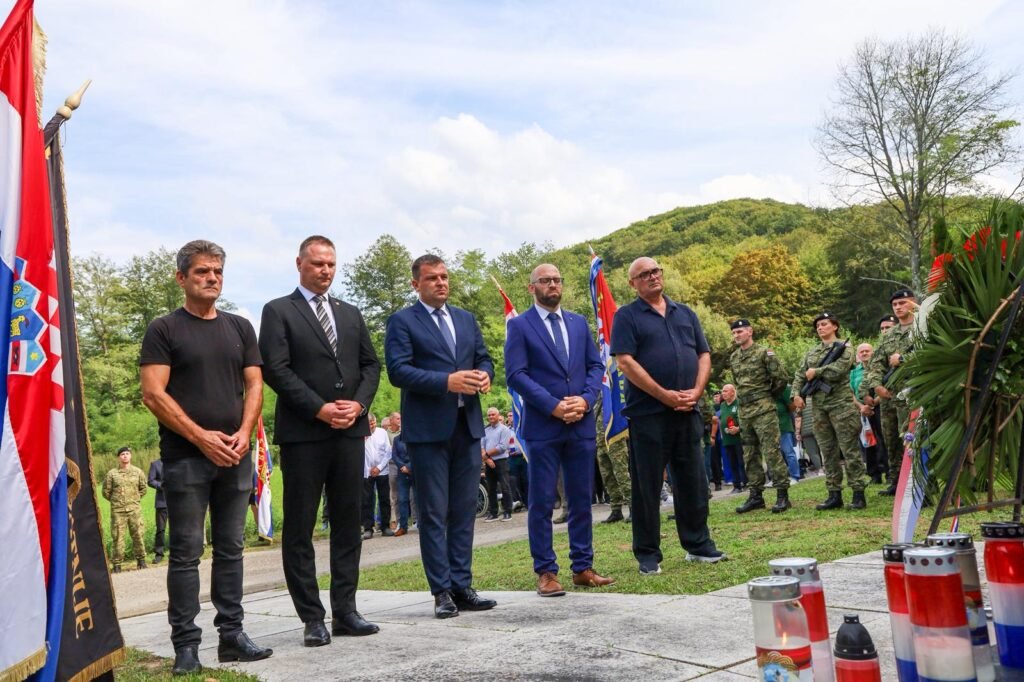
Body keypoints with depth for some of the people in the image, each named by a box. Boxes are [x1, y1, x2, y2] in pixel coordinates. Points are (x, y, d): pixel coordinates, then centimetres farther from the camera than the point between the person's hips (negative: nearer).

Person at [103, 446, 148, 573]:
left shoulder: (138, 472, 6)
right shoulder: (112, 473, 0)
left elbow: (143, 489, 17)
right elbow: (106, 491, 6)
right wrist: (116, 500, 11)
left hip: (135, 509, 1)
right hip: (117, 510, -1)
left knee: (138, 534, 2)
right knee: (117, 536, -1)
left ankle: (141, 560, 15)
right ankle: (117, 563, 6)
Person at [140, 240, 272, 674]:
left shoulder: (239, 327, 13)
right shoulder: (164, 330, 0)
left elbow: (254, 385, 9)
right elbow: (153, 395, -8)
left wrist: (244, 434, -7)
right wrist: (201, 436, -14)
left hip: (235, 457, 4)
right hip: (185, 457, -4)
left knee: (231, 549, 9)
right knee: (186, 553, 0)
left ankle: (232, 635, 16)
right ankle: (185, 644, 7)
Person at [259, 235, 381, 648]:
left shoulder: (351, 314, 17)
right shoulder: (278, 312, 1)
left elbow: (371, 365, 14)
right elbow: (276, 370, -8)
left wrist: (358, 403, -4)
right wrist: (320, 409, -14)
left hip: (350, 430, 5)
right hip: (303, 433, -5)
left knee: (348, 523, 7)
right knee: (300, 528, 0)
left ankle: (344, 611, 15)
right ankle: (312, 618, 8)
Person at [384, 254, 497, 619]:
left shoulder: (466, 319, 17)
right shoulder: (401, 321, -1)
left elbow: (484, 358, 17)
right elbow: (398, 370, -11)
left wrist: (484, 374, -7)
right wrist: (447, 381, -21)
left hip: (467, 424, 6)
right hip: (428, 428, -5)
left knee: (464, 510, 8)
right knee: (433, 513, 0)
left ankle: (462, 586, 15)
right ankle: (442, 591, 7)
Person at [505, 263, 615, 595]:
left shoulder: (579, 322, 15)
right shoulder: (519, 325, 0)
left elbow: (596, 365, 11)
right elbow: (516, 375, -8)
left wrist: (585, 399, -7)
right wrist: (554, 406, -15)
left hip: (582, 424, 4)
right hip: (542, 426, -4)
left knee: (581, 499, 9)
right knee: (542, 502, 0)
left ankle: (583, 567, 17)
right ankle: (545, 572, 8)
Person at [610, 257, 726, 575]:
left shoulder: (685, 313, 17)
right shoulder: (626, 316, 0)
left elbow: (704, 355, 13)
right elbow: (625, 362, -10)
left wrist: (696, 391, -4)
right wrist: (665, 395, -14)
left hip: (687, 411, 5)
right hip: (648, 413, -5)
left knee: (693, 480, 10)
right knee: (647, 485, 1)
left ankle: (698, 544, 23)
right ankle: (648, 554, 10)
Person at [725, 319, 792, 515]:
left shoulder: (764, 352, -6)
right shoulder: (733, 358, 13)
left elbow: (781, 378, -6)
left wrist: (769, 396, 3)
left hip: (764, 410, -7)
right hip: (744, 411, 7)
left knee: (772, 452, -9)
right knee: (750, 455, 9)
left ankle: (783, 495, -5)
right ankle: (756, 495, 16)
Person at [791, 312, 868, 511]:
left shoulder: (844, 347, 1)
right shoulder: (812, 351, 18)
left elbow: (839, 370, -15)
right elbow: (800, 375, 15)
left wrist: (816, 372, -6)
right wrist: (796, 393, -1)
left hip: (841, 403, -6)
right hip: (819, 406, 6)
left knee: (849, 450, -5)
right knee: (828, 452, 7)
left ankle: (858, 494, -1)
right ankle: (834, 495, 12)